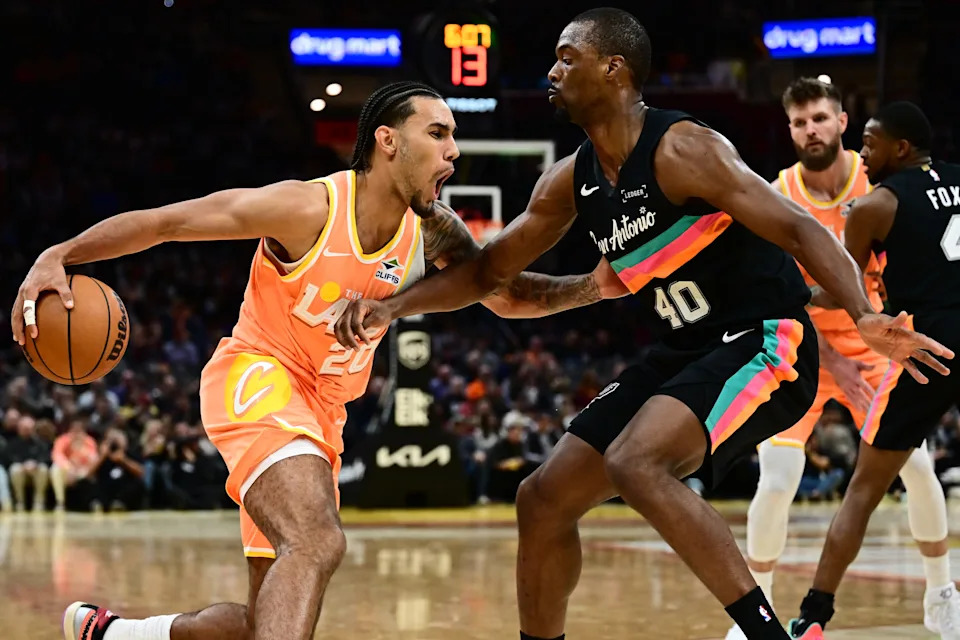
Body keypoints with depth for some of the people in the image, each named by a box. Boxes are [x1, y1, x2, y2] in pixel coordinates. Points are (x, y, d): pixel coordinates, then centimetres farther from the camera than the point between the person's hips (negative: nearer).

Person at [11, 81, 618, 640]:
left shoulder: (432, 231, -2)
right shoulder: (307, 208, -19)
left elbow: (507, 295, 12)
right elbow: (158, 222, -14)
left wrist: (593, 286, -6)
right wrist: (57, 257, -24)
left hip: (323, 410, 8)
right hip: (255, 379, -7)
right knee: (318, 542, -34)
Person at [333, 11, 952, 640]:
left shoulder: (681, 150, -18)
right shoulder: (572, 180, 6)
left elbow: (800, 230, -24)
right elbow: (489, 270, 17)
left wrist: (863, 317, -40)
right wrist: (393, 305, 2)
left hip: (763, 344, -9)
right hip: (684, 353, 9)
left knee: (636, 465, -32)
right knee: (544, 498, 5)